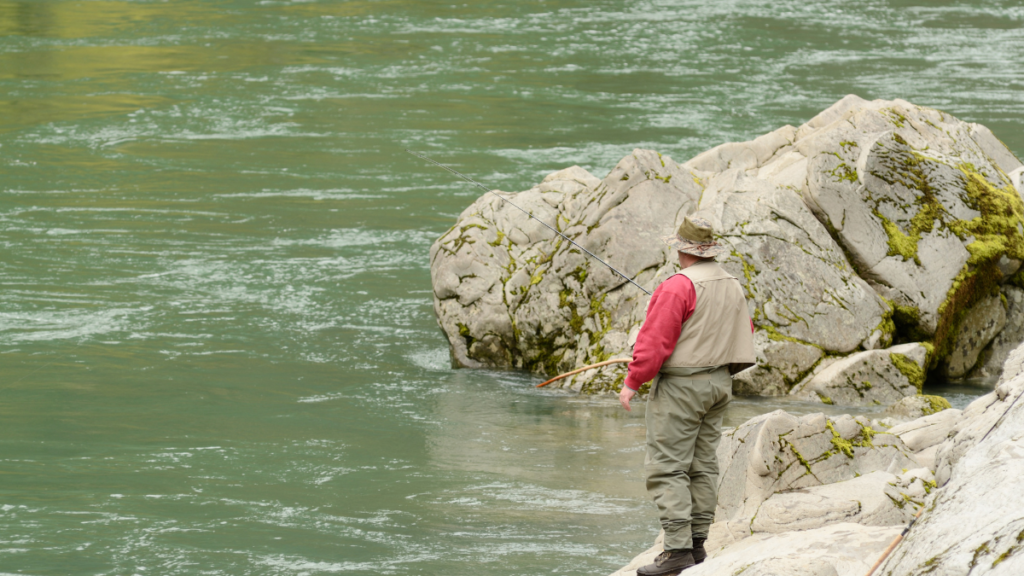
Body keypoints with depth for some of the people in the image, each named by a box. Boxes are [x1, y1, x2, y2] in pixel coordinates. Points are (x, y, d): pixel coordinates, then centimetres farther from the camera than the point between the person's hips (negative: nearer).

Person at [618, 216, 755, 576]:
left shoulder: (679, 287, -17)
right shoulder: (733, 287, 10)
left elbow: (655, 340, -18)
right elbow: (744, 333, 21)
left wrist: (633, 382, -11)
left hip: (680, 385, -9)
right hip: (719, 383, 9)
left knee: (667, 468, -8)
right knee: (703, 465, 12)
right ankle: (697, 544, 14)